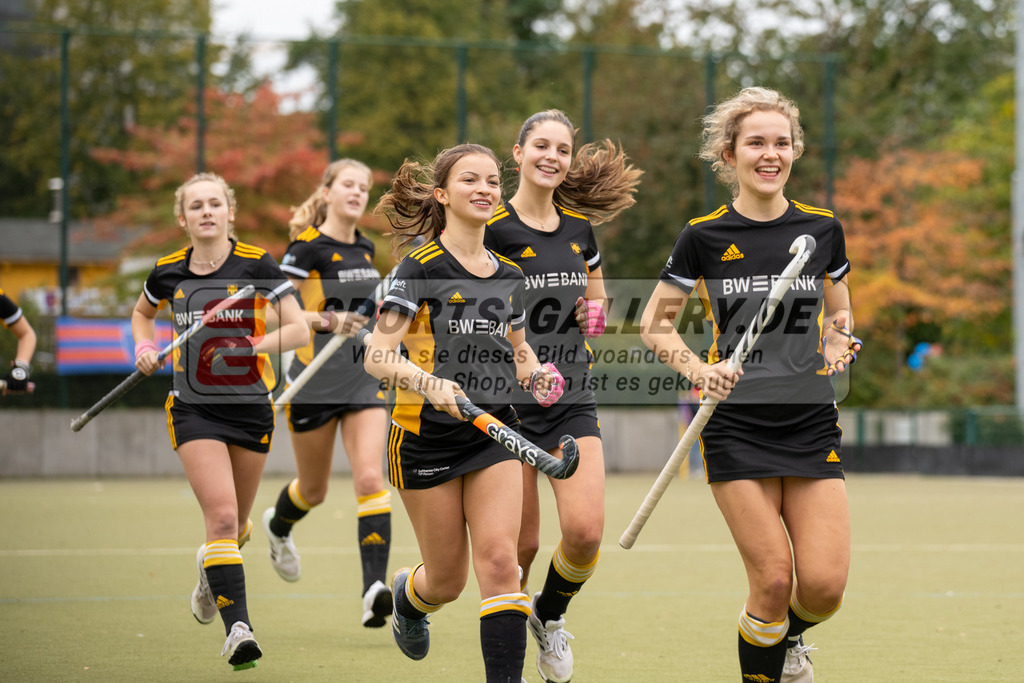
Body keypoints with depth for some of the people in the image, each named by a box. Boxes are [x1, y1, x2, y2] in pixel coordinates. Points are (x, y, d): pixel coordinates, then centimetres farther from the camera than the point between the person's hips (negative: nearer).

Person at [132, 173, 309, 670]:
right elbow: (142, 313, 22)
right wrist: (144, 347, 2)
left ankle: (210, 568, 51)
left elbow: (299, 330, -9)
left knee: (236, 523, 16)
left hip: (251, 406, 1)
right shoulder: (168, 273, 0)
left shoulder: (256, 265, -7)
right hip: (194, 409, -1)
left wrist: (249, 346, -22)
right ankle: (237, 626, -20)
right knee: (221, 516, -17)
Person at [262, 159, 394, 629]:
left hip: (364, 378, 4)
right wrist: (329, 320, -25)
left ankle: (374, 589, -21)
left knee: (371, 478, -14)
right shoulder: (307, 248, -10)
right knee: (313, 490, 12)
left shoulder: (364, 249, 10)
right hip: (314, 382, -4)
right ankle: (278, 525, 49)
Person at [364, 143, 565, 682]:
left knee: (498, 561, -14)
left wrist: (534, 373, 4)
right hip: (427, 433, -4)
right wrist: (428, 383, -33)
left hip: (493, 431, 4)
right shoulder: (421, 267, -7)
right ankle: (406, 593, 43)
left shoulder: (508, 275, 10)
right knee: (448, 580, 7)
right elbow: (377, 355, -14)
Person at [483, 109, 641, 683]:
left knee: (586, 532, -12)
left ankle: (550, 616, 18)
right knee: (521, 544, -2)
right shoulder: (492, 230, -9)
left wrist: (595, 313, 1)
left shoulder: (580, 228, 9)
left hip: (573, 402, 4)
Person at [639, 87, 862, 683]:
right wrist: (699, 369, -11)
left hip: (813, 424, 2)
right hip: (737, 423, -2)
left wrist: (837, 343, -1)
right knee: (774, 580, -11)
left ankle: (789, 635, 28)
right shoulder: (704, 237, -1)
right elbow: (654, 324, 7)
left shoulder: (823, 229, 7)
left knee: (824, 586, -7)